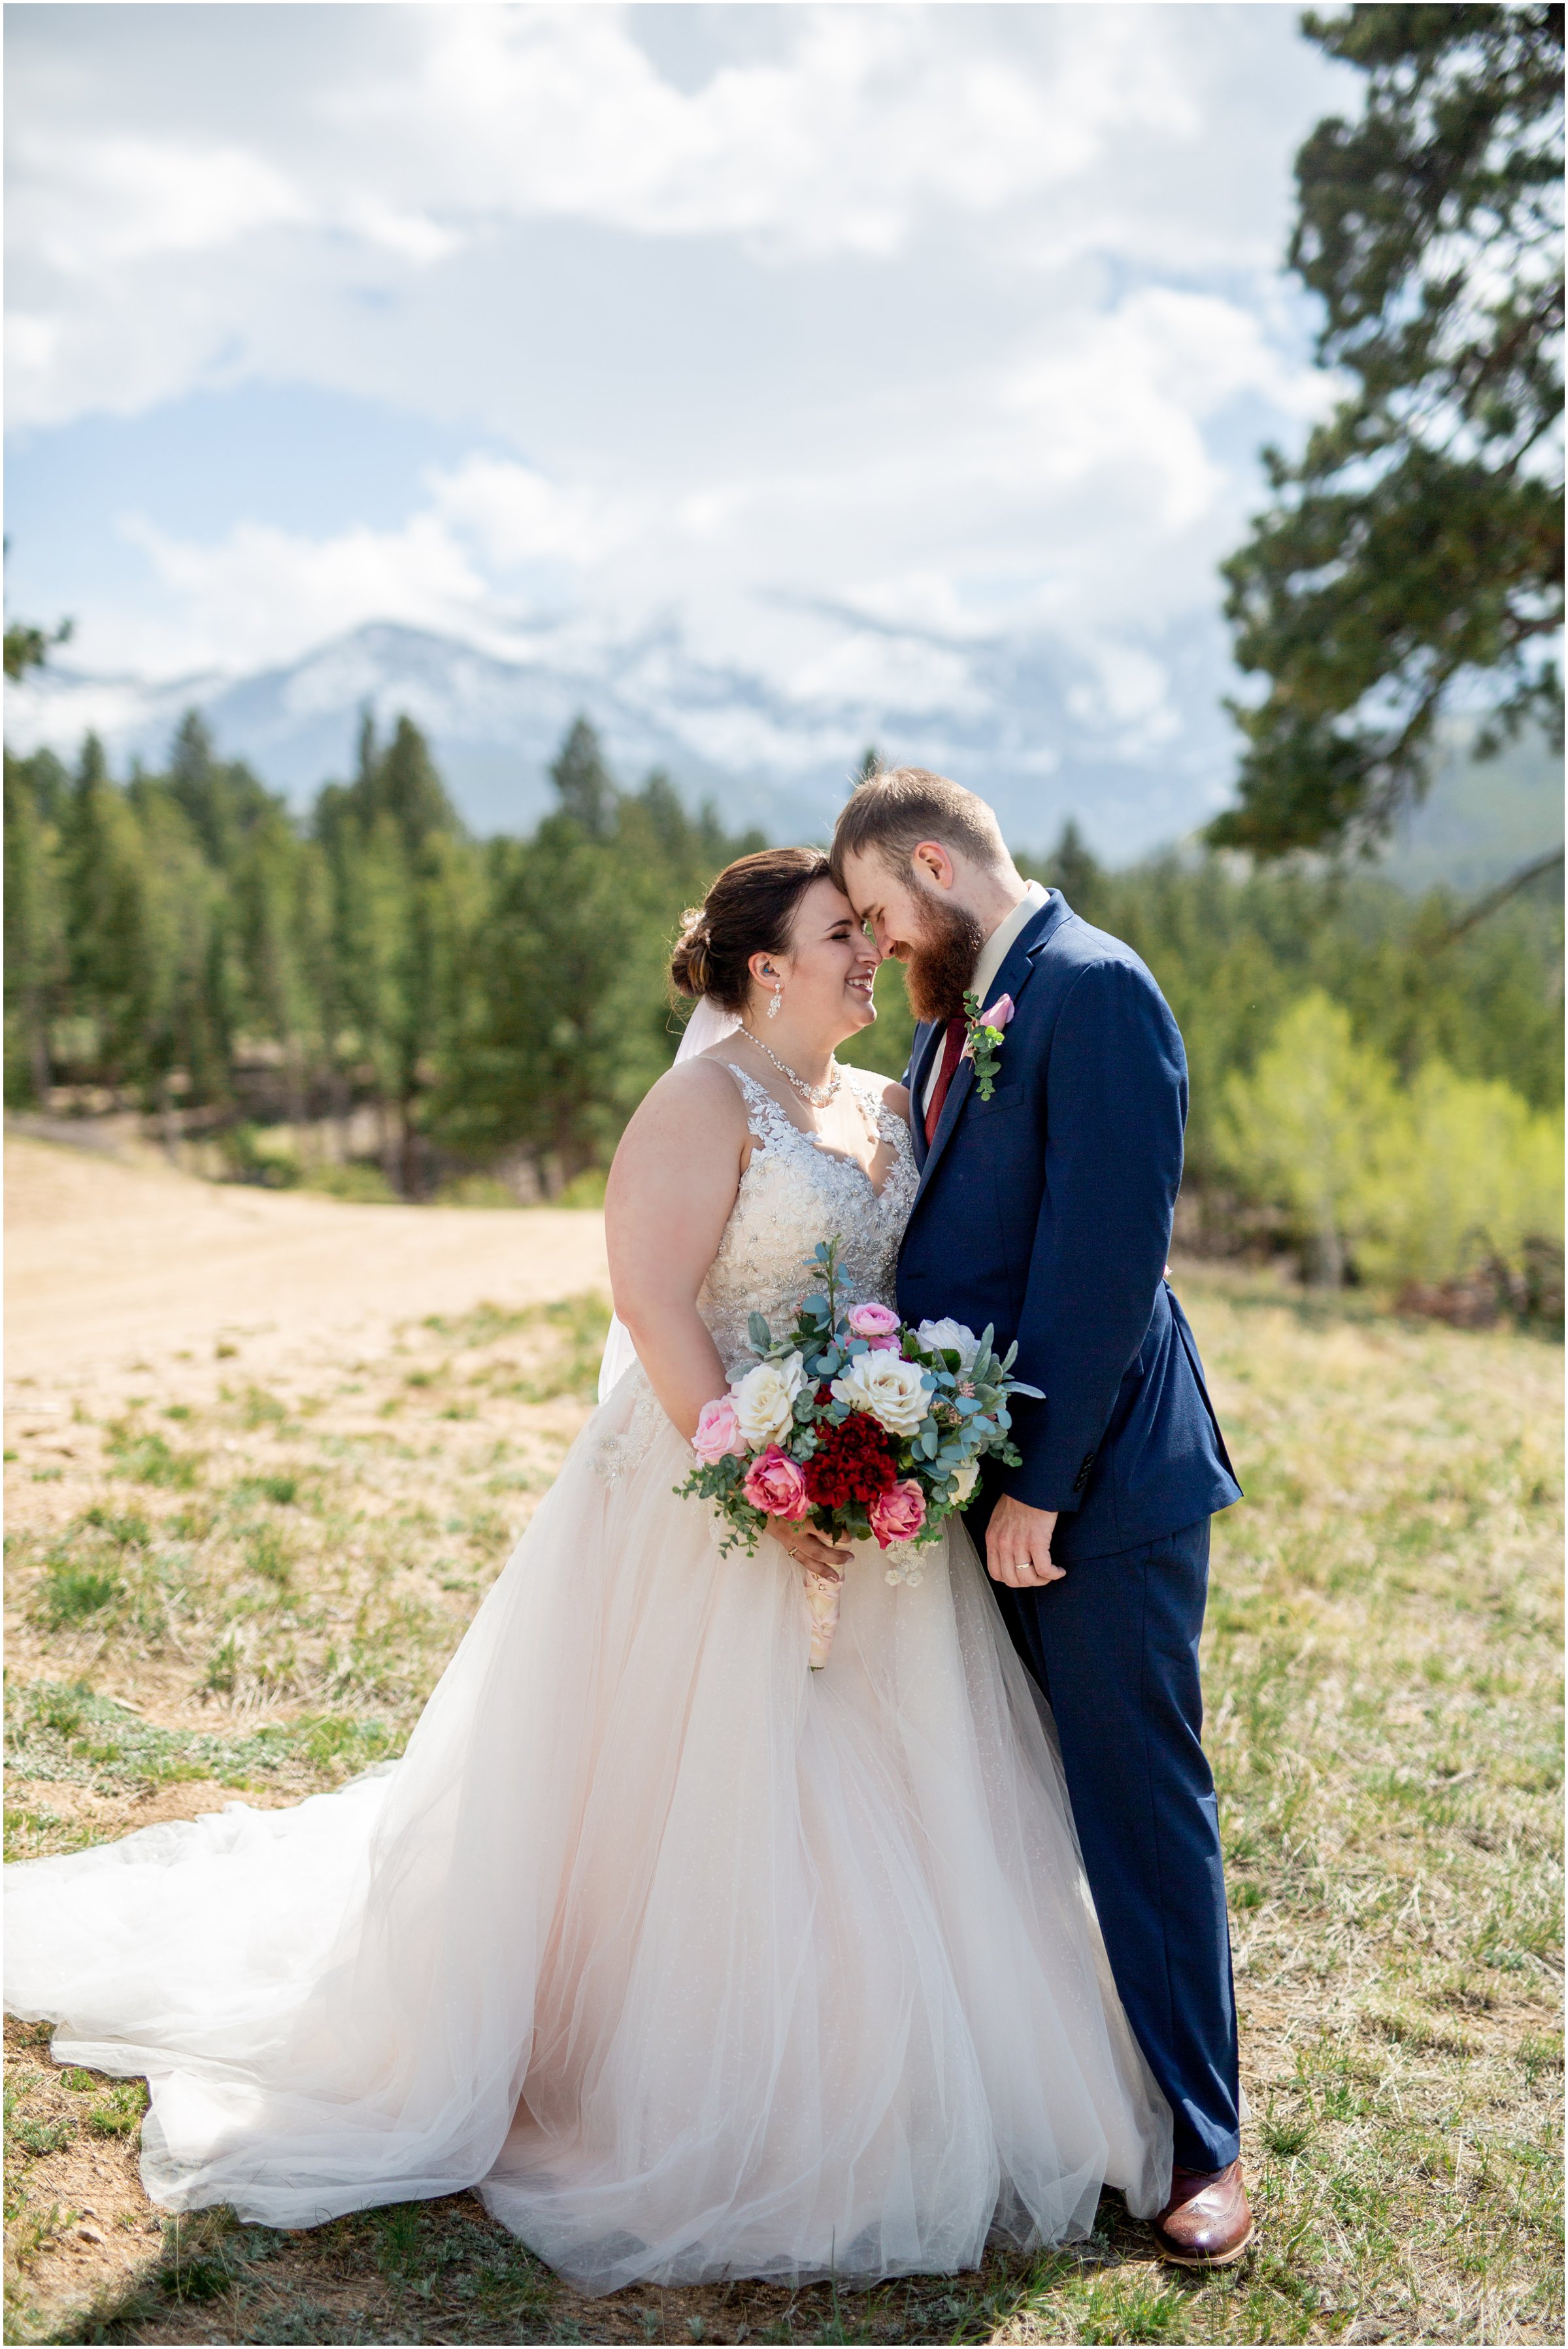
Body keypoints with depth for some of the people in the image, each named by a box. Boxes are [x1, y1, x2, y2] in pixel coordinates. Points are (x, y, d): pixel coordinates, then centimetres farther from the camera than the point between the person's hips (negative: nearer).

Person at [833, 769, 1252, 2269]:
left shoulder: (1094, 990, -15)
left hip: (1094, 1476, -8)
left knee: (1138, 1801, 2)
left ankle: (1202, 2144, 17)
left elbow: (1105, 1255, -20)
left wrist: (1043, 1481, -19)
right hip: (986, 1478, 9)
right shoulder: (954, 1015, 14)